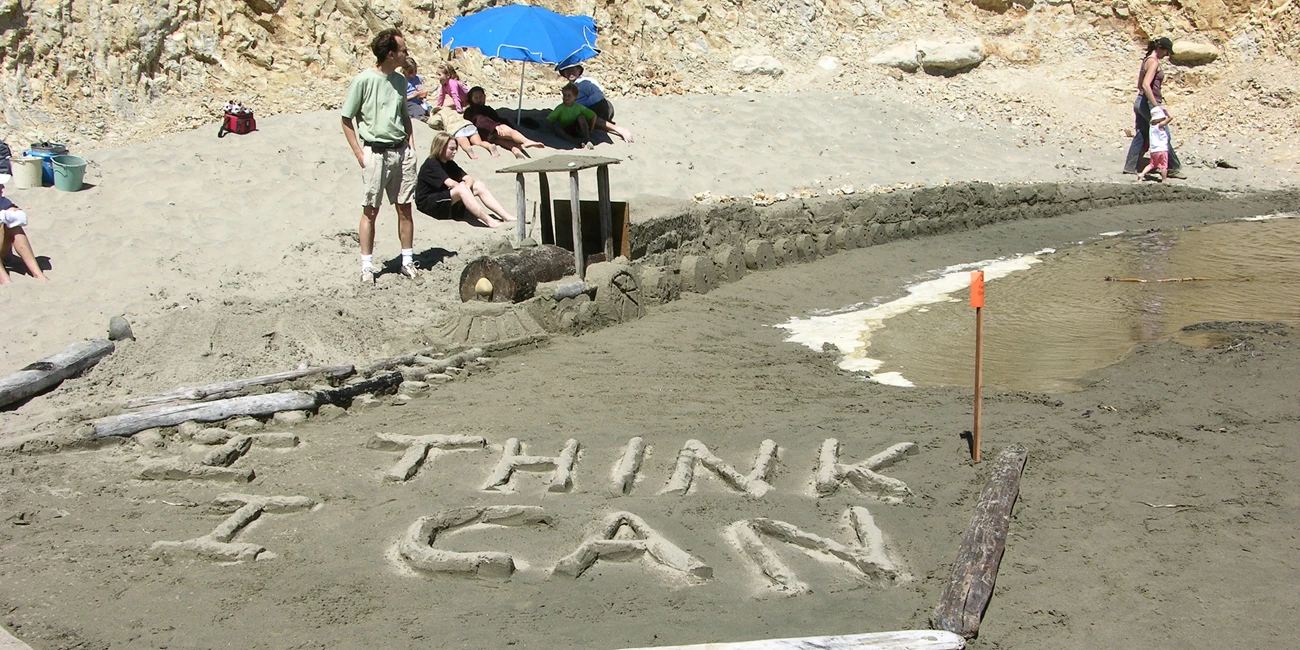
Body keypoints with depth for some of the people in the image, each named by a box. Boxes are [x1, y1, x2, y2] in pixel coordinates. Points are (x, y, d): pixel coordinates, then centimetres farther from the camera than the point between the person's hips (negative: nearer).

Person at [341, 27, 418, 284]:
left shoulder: (400, 80, 9)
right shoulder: (363, 81, -9)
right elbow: (346, 119, -4)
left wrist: (410, 145, 11)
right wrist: (359, 154, -8)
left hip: (400, 150, 5)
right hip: (376, 152, -5)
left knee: (405, 207, 7)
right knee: (370, 211, 0)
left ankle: (408, 261, 16)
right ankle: (367, 266, 7)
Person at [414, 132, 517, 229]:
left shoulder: (450, 164, 14)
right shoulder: (431, 165, -13)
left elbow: (468, 178, 0)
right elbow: (450, 183, -24)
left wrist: (467, 187, -20)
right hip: (427, 203, -9)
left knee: (479, 185, -7)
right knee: (461, 189, -33)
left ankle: (506, 216, -19)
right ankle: (489, 221, -43)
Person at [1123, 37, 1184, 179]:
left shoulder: (1147, 60, 13)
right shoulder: (1154, 62, -16)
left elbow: (1140, 85, 19)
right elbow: (1145, 85, -26)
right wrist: (1156, 105, -24)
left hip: (1141, 102, 9)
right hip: (1149, 103, -9)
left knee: (1141, 135, 11)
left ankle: (1130, 167, 11)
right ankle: (1173, 168, 9)